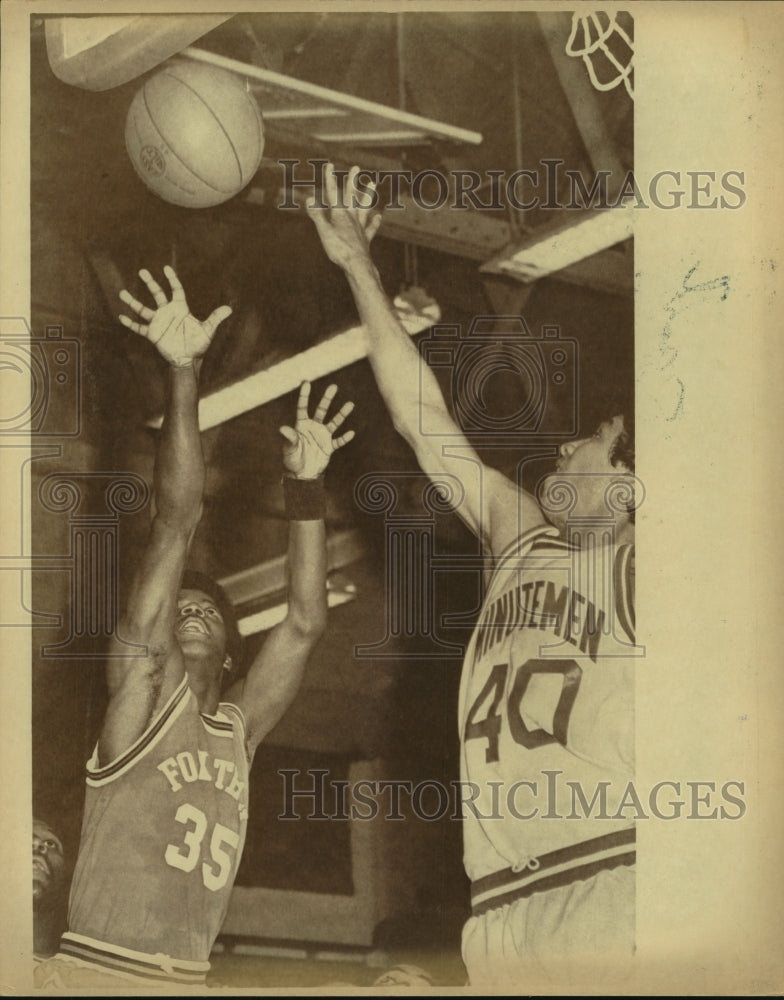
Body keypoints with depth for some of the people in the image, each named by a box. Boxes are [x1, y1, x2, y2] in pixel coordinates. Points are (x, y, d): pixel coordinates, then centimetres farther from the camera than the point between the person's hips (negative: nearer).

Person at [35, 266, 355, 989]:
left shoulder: (239, 730, 14)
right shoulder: (143, 686, 2)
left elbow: (305, 622, 5)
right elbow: (176, 527, -5)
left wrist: (305, 487, 0)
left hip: (188, 979, 4)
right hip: (93, 971, -4)